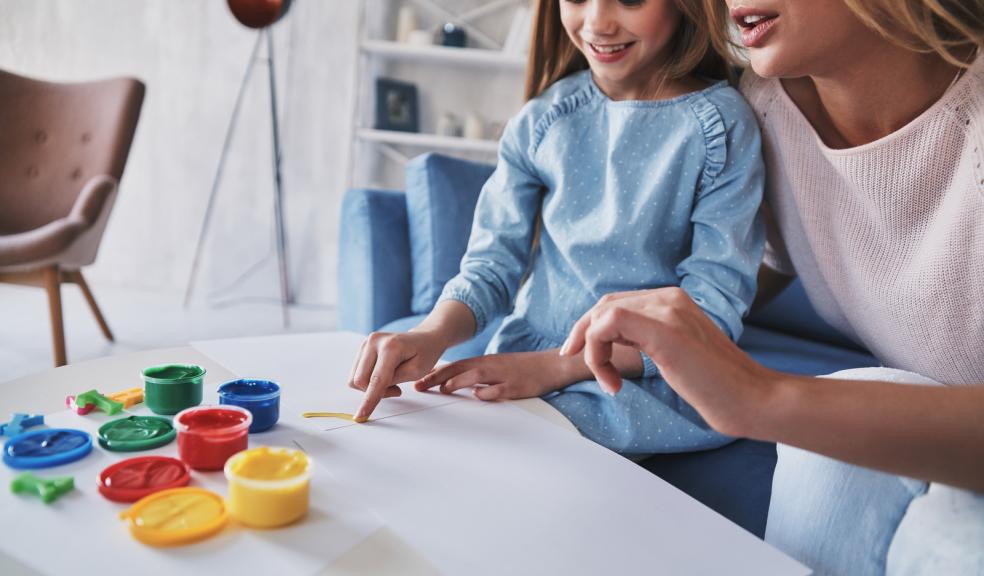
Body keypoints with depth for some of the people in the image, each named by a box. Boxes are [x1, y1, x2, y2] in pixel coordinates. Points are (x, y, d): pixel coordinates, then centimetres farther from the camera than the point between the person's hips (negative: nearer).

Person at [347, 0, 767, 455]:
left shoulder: (723, 124, -7)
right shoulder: (543, 118, 3)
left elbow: (712, 310, -11)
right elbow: (492, 264, 1)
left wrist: (555, 366, -21)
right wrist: (433, 334, -22)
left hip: (644, 389, -4)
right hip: (518, 374, 4)